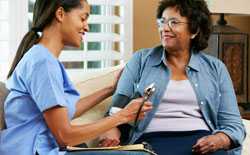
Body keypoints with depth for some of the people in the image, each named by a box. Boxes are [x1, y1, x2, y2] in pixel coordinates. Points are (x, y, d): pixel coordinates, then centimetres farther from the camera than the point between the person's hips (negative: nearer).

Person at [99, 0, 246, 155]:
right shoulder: (141, 60, 10)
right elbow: (118, 106, 5)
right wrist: (112, 129, -17)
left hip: (202, 140, 1)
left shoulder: (215, 68, 12)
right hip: (153, 140, -1)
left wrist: (219, 140, -14)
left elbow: (233, 124, 8)